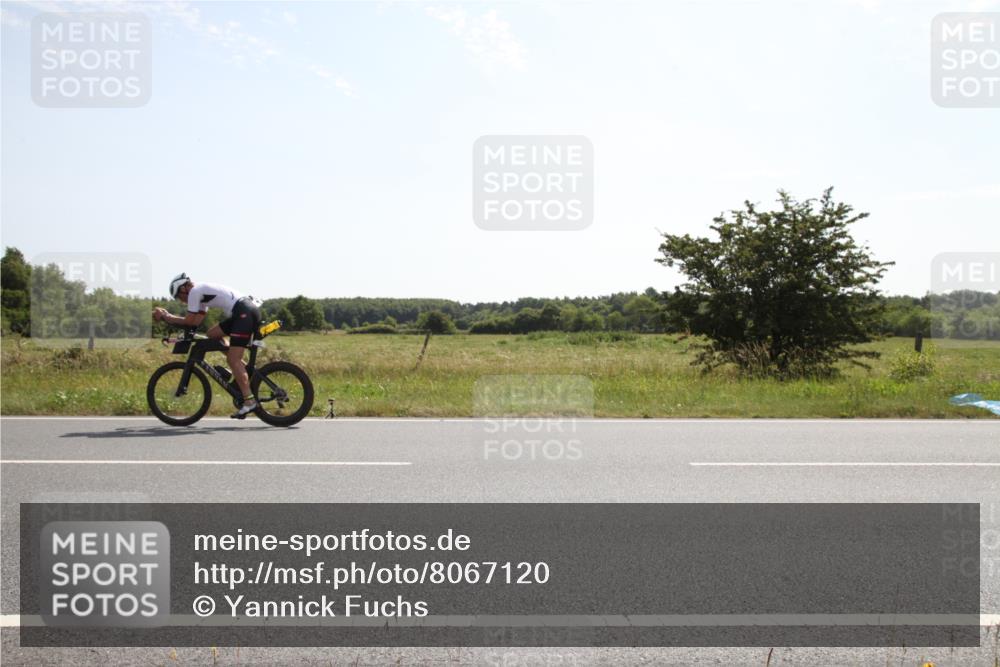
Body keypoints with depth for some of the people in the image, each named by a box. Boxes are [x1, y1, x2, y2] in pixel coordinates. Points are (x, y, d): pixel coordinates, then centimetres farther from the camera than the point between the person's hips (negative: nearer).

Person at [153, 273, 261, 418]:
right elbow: (197, 321, 19)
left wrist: (166, 317, 10)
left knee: (233, 360, -10)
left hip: (245, 313, -10)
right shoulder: (202, 292, 26)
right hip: (250, 310, 10)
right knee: (213, 334, 16)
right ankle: (244, 369, 12)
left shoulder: (195, 292, -2)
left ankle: (249, 401, -15)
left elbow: (189, 321, -3)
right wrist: (167, 315, 19)